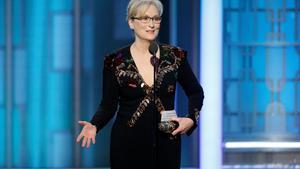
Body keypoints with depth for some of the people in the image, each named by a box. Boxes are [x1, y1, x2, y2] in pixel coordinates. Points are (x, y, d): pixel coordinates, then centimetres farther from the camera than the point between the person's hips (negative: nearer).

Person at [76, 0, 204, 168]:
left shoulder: (175, 56, -1)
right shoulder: (116, 61, -5)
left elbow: (196, 93, 12)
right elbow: (108, 105, 0)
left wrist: (191, 119, -5)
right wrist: (94, 126, -19)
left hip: (166, 142, 2)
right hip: (128, 144, -1)